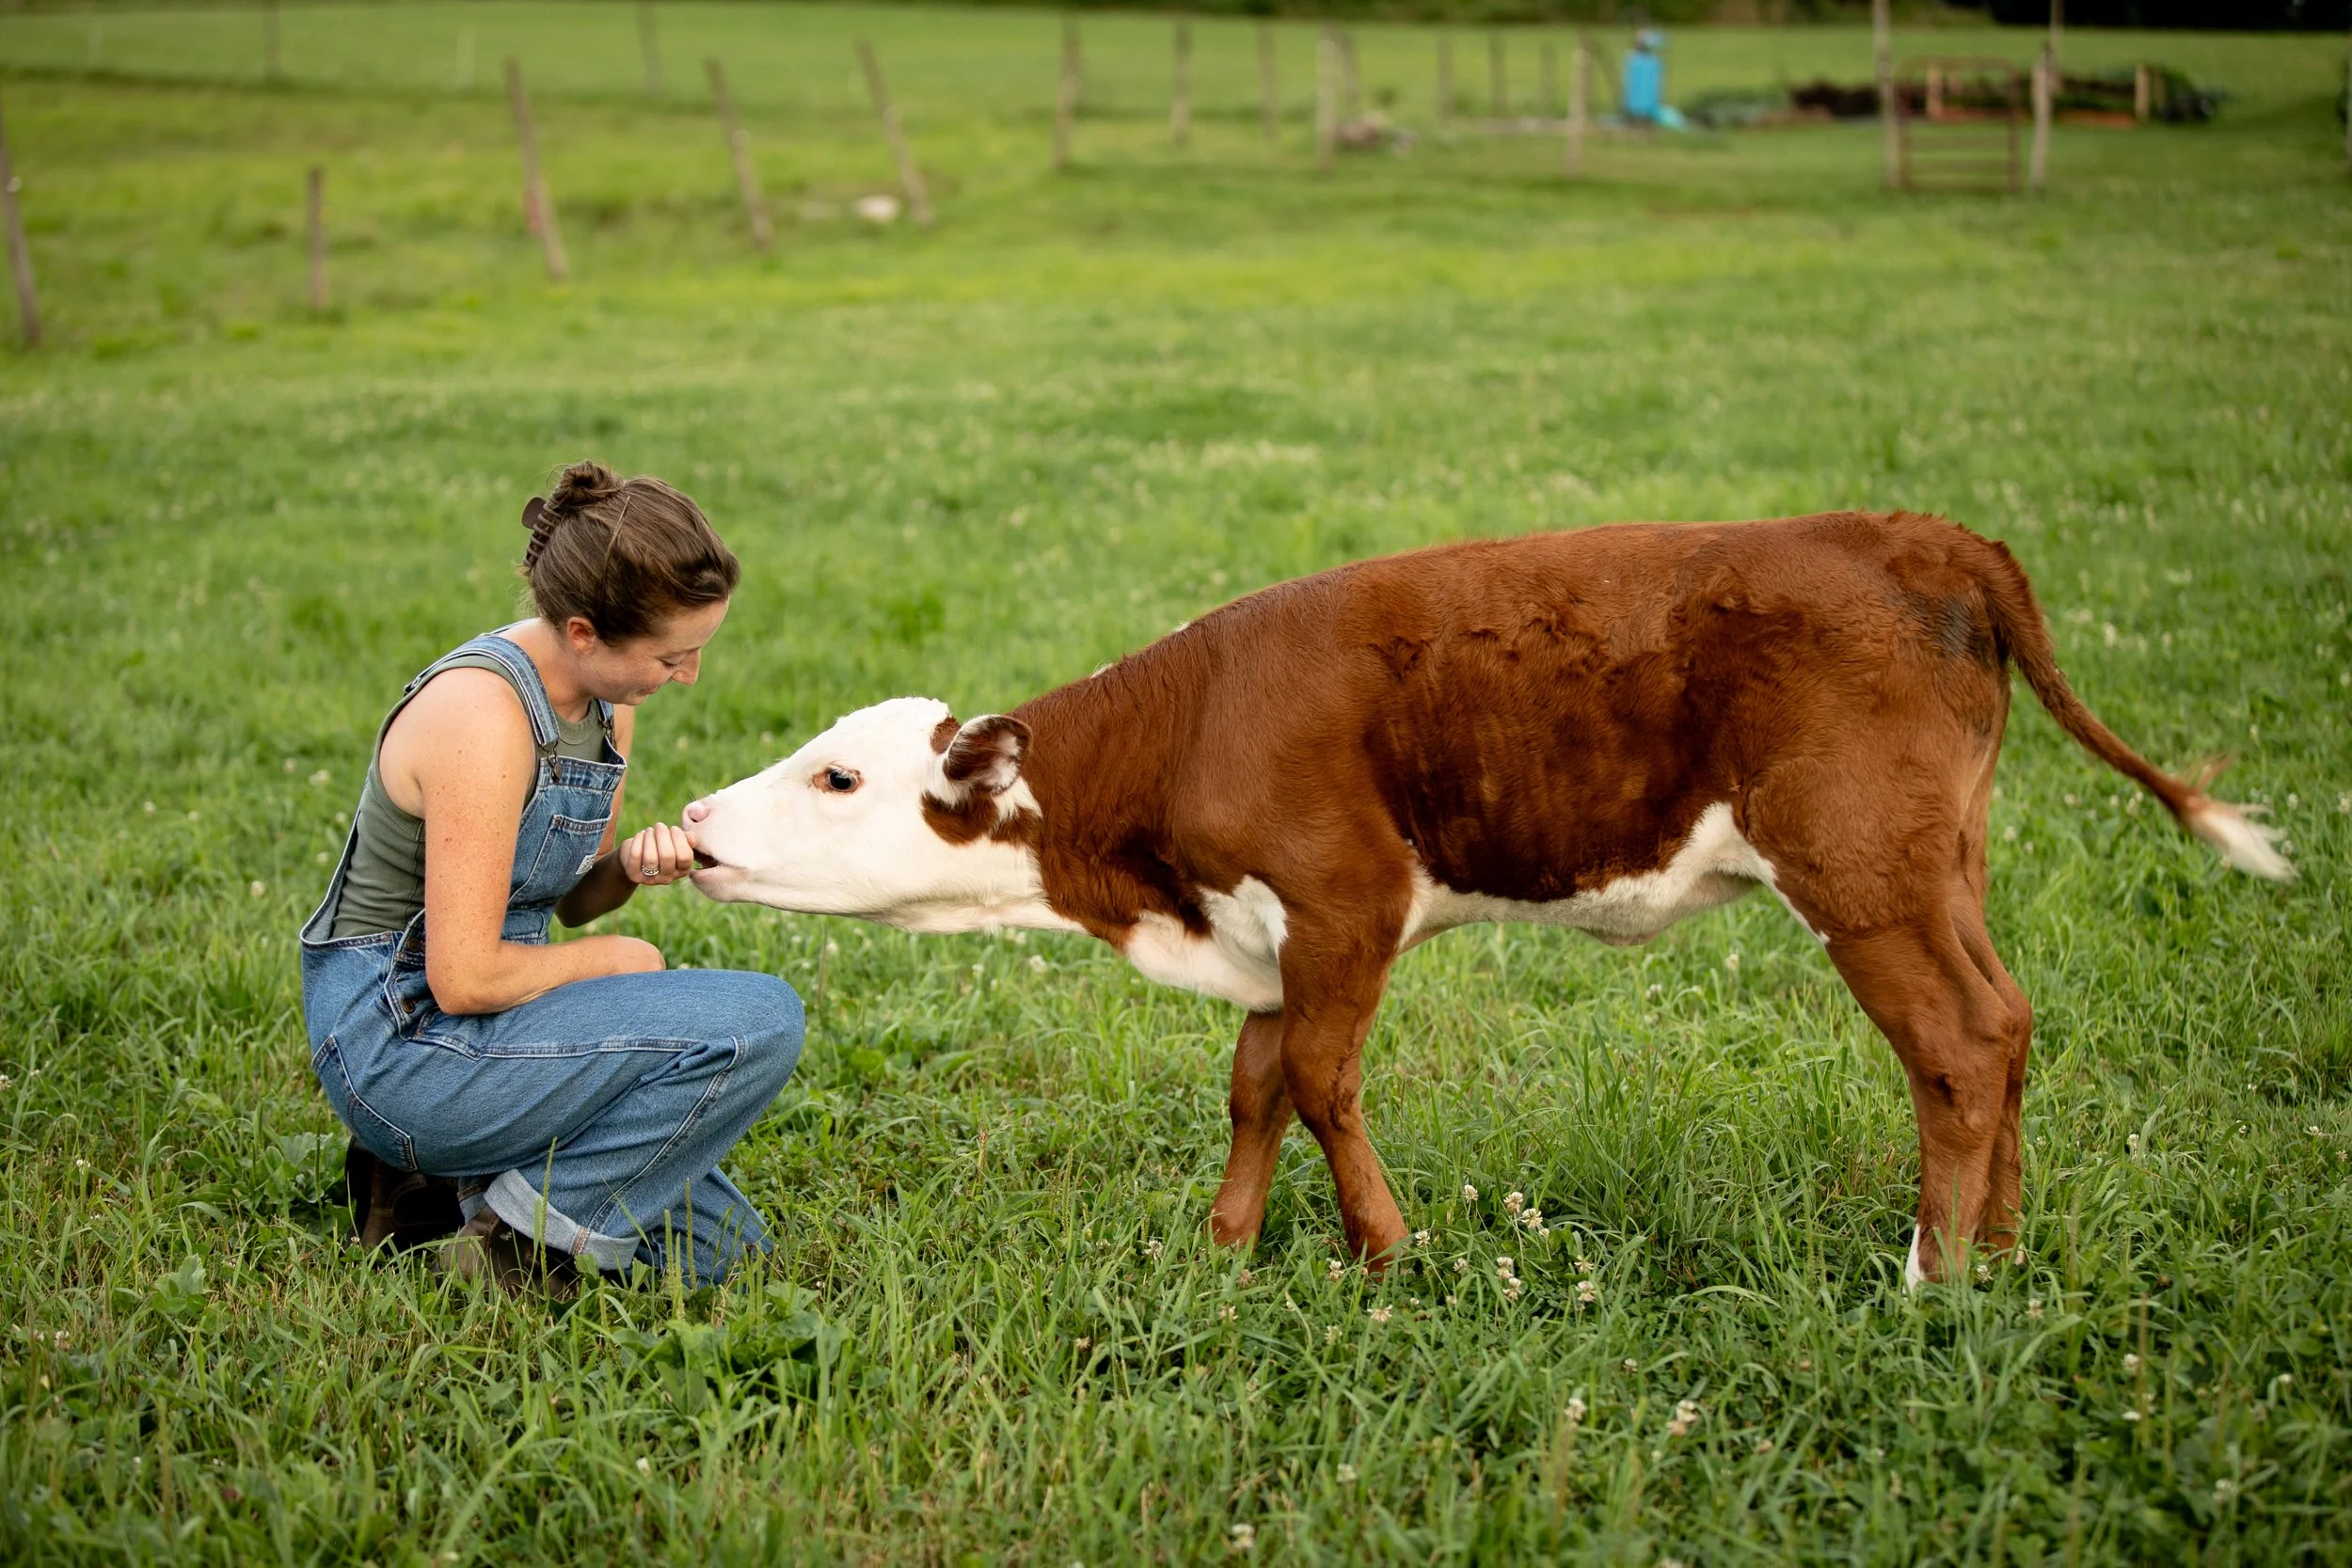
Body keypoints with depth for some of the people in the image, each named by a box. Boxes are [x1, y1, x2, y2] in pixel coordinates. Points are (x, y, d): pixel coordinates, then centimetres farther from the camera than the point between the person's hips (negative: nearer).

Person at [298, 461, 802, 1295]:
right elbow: (464, 977, -27)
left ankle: (442, 1184, 14)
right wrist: (614, 959, -11)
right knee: (759, 1020, -22)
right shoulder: (482, 714, -25)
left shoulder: (608, 698, 2)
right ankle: (525, 1236, -11)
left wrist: (631, 864, -8)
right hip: (398, 1038, -9)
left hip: (474, 1033, 9)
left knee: (722, 1255, 11)